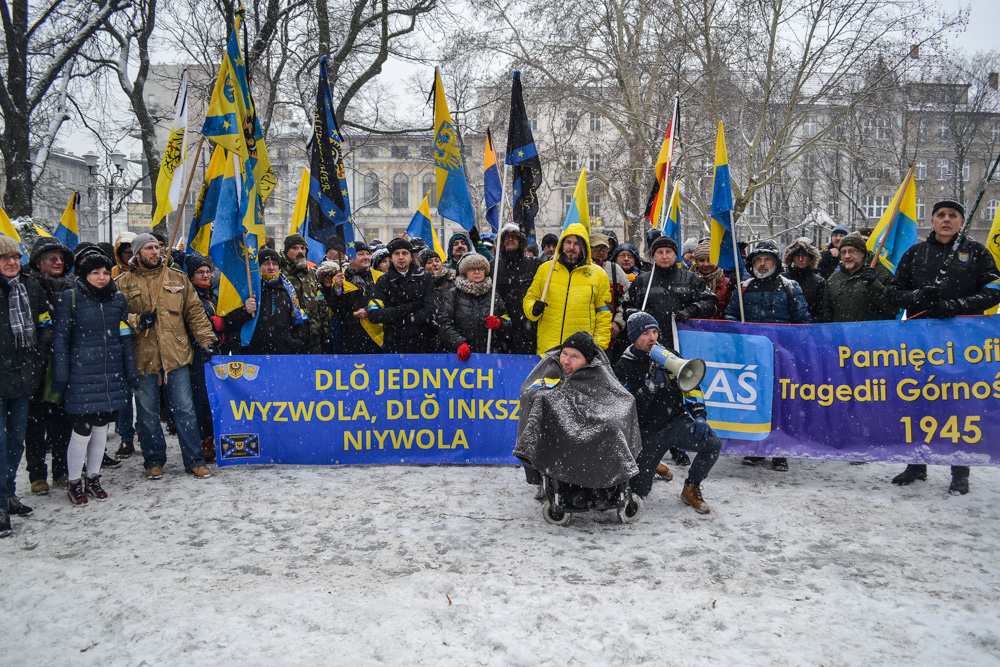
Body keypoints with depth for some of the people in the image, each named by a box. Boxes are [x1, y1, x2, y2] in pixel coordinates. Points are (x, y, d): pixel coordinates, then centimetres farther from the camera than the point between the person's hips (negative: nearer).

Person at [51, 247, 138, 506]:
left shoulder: (118, 298, 8)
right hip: (81, 376, -4)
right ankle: (74, 483, 16)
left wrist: (131, 373, 11)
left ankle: (93, 478, 27)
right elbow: (61, 339, -3)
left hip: (111, 376, 4)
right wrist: (60, 377, -7)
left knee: (101, 427, 12)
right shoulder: (70, 298, -4)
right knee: (82, 430, -2)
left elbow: (125, 339, 12)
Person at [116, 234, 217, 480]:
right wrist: (136, 321, -17)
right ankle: (154, 461, 22)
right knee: (148, 413, 9)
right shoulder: (124, 283, 4)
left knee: (185, 409, 4)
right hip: (143, 358, -1)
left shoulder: (178, 279, 10)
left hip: (177, 356, 1)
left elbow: (195, 311, 9)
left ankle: (195, 460, 12)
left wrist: (206, 340, 1)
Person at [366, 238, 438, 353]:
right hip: (394, 346, 0)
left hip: (424, 344, 0)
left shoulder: (424, 279, 5)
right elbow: (373, 315, -9)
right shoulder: (383, 282, 4)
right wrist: (407, 307, -15)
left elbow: (430, 311, -8)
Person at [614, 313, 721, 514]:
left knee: (713, 443, -26)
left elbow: (691, 387, 7)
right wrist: (653, 384, -26)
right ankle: (649, 465, 32)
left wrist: (700, 416, -6)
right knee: (638, 491, -5)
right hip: (647, 432, -2)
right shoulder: (623, 368, -5)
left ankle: (691, 488, -1)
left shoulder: (670, 356, 4)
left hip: (676, 422, 2)